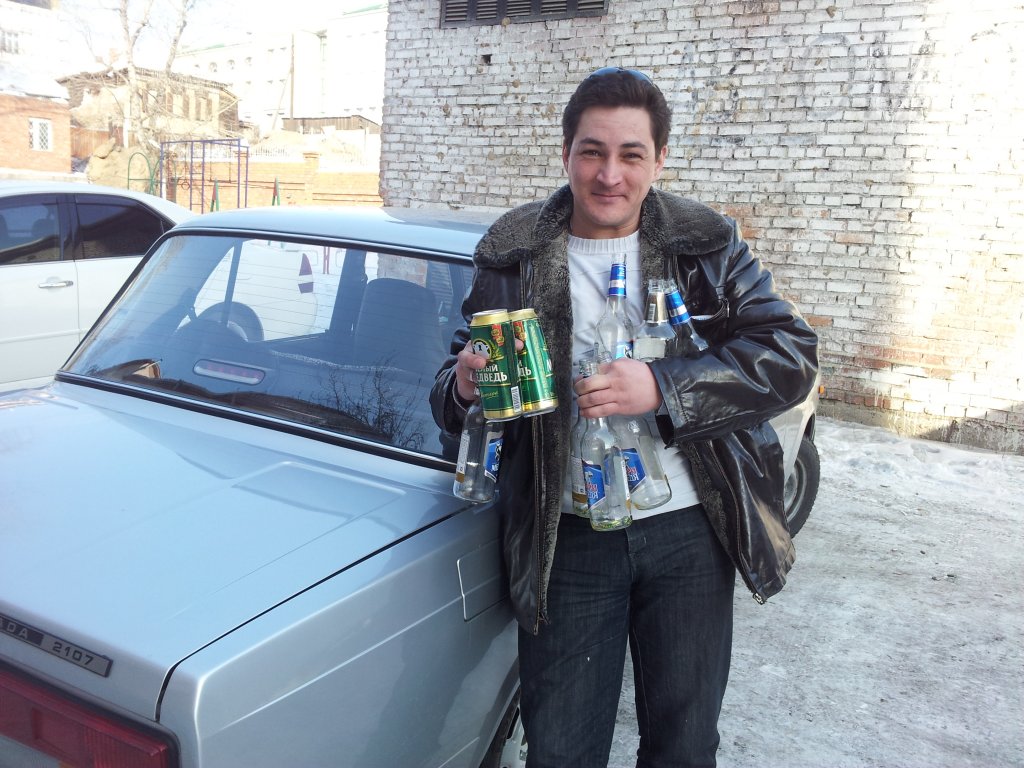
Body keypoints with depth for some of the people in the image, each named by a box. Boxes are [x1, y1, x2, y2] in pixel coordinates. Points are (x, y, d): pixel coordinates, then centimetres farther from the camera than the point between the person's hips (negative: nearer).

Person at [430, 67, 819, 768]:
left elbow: (792, 354, -9)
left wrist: (662, 388, -22)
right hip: (568, 538, 0)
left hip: (689, 530, 1)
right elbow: (454, 394, 7)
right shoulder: (514, 256, 0)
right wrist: (465, 387, -19)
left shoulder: (708, 244, 0)